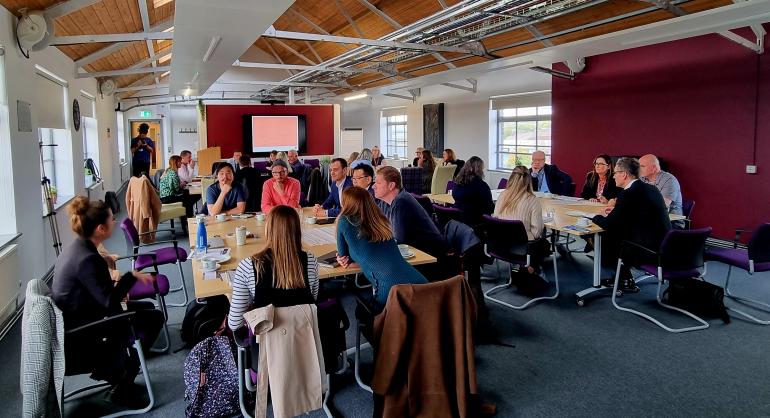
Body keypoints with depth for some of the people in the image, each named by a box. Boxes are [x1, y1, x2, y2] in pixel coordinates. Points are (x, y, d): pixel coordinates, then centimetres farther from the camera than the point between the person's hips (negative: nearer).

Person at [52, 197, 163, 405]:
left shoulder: (77, 247, 1)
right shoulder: (87, 258, -28)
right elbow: (109, 302, -27)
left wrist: (113, 281, -1)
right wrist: (132, 276, -17)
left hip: (74, 314, 10)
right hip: (79, 328, -10)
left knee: (147, 307, 17)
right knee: (154, 318, -8)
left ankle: (106, 367, 22)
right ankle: (122, 386, 5)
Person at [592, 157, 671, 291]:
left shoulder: (627, 194, -17)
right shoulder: (650, 188, 9)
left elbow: (609, 224, -15)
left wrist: (596, 217, 4)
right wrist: (616, 211, 20)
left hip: (649, 250, -8)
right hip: (664, 245, 8)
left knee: (607, 238, 10)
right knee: (618, 233, 21)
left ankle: (626, 281, 26)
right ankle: (623, 277, 28)